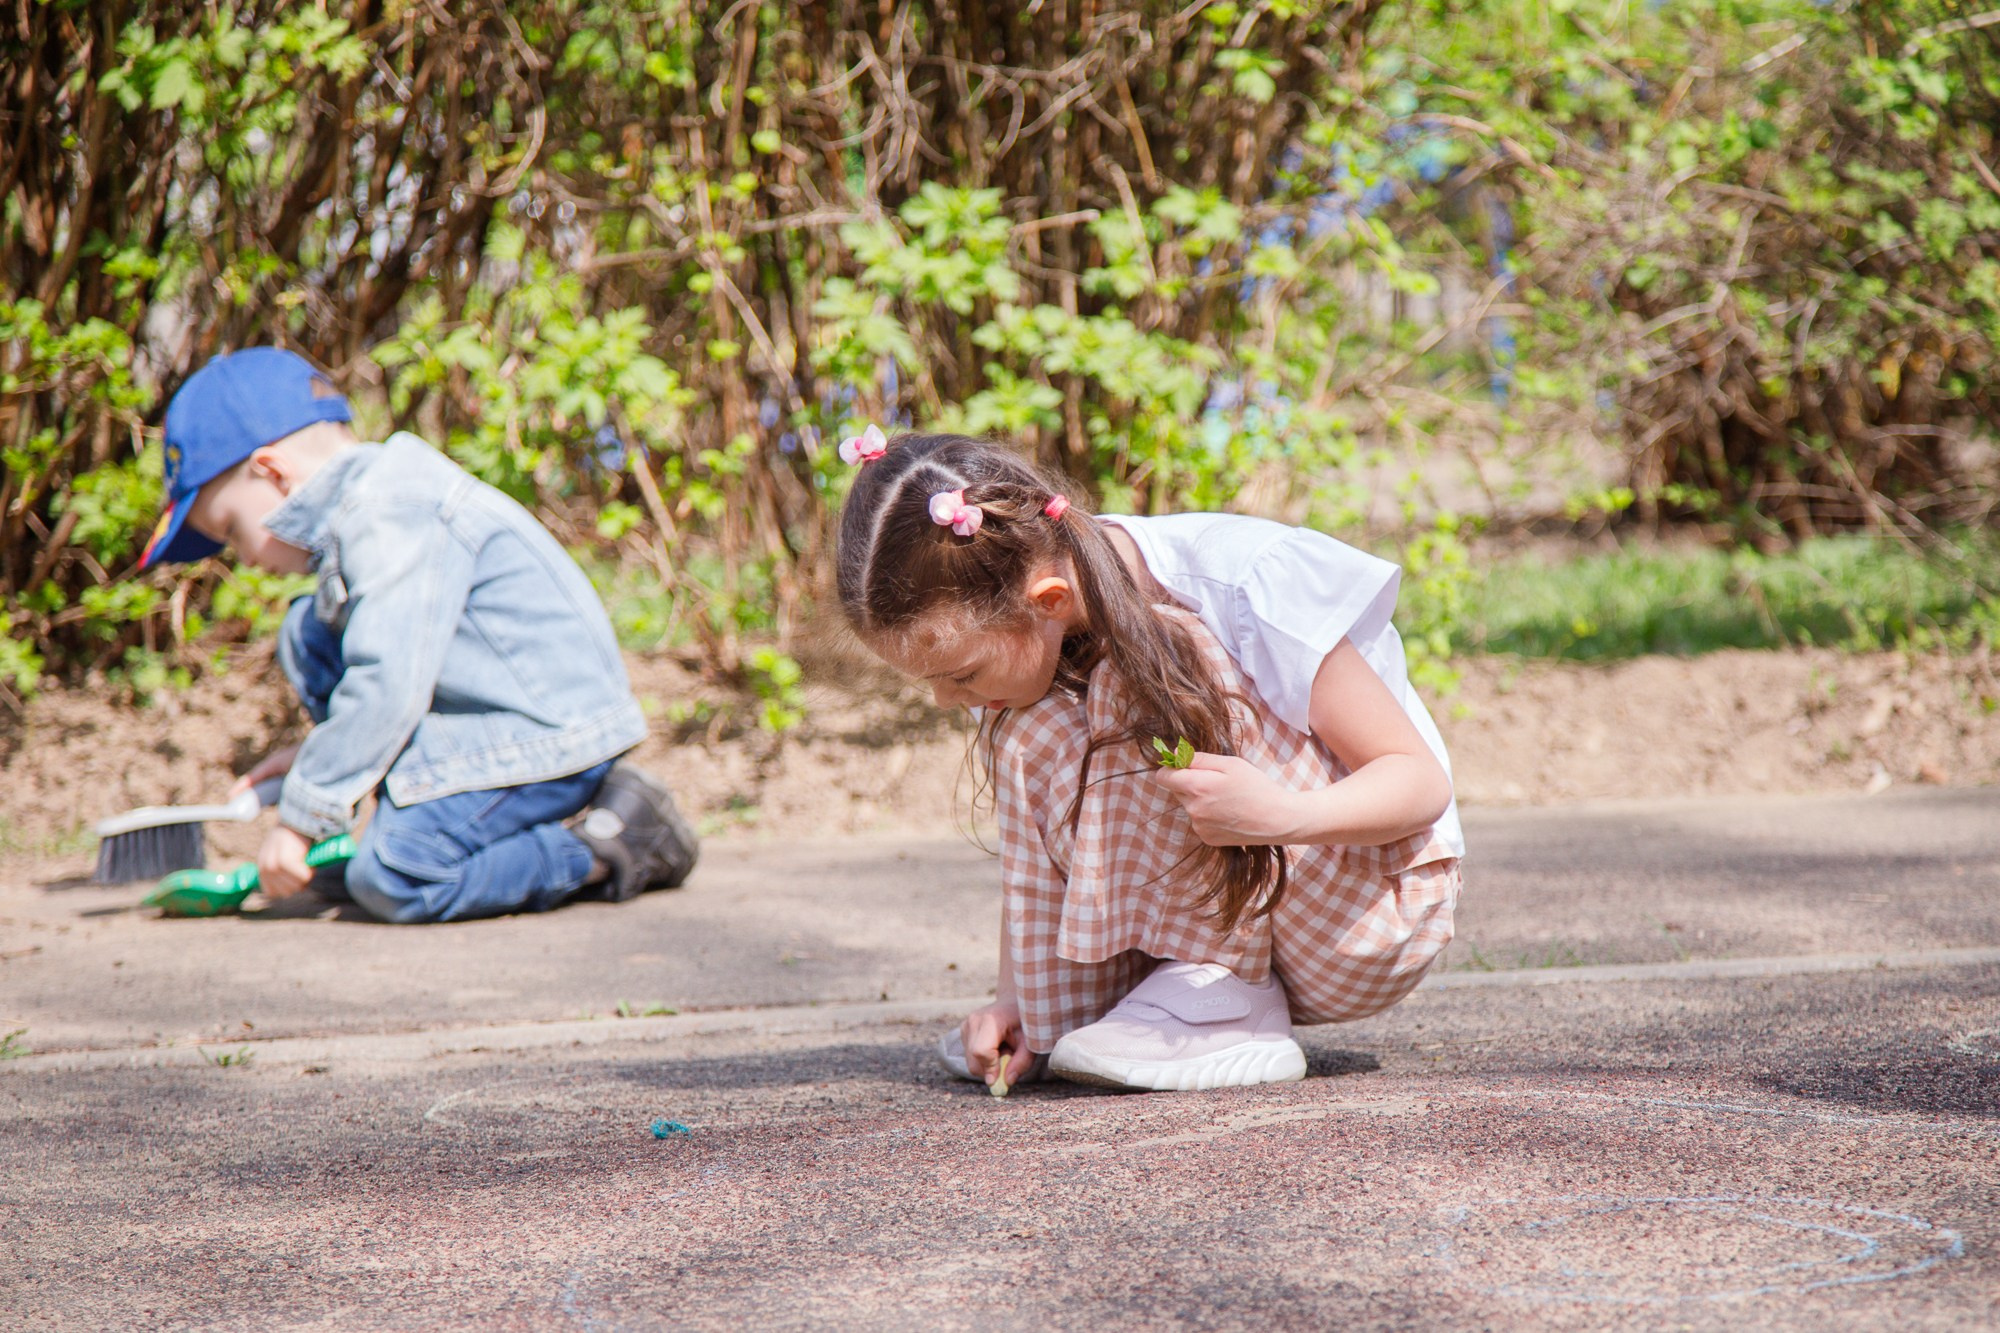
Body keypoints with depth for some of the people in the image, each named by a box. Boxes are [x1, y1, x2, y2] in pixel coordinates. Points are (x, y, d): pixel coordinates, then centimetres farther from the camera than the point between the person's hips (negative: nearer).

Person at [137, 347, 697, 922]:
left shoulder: (390, 518, -17)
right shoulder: (366, 507, 17)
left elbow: (388, 692, -23)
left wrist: (300, 819, -17)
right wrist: (316, 753, 14)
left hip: (553, 733, -11)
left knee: (391, 879, -26)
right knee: (308, 634, 9)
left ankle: (607, 849, -13)